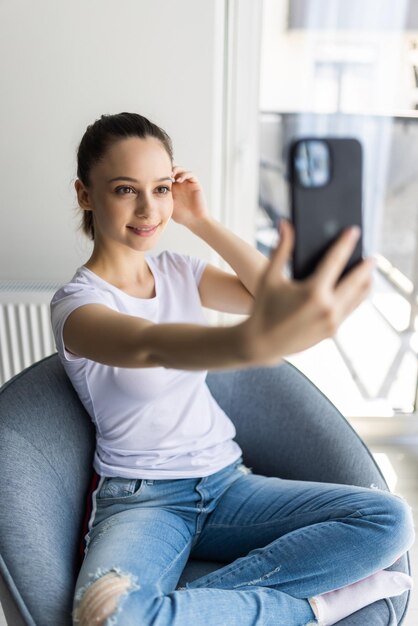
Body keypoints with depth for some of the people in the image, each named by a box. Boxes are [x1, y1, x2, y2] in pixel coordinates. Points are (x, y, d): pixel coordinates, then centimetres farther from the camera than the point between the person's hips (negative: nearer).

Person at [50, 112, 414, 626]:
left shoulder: (178, 271, 7)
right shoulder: (77, 303, -12)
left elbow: (278, 296, -4)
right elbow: (150, 346, -37)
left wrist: (203, 222, -6)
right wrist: (254, 340, -58)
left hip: (226, 483, 5)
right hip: (142, 500, -4)